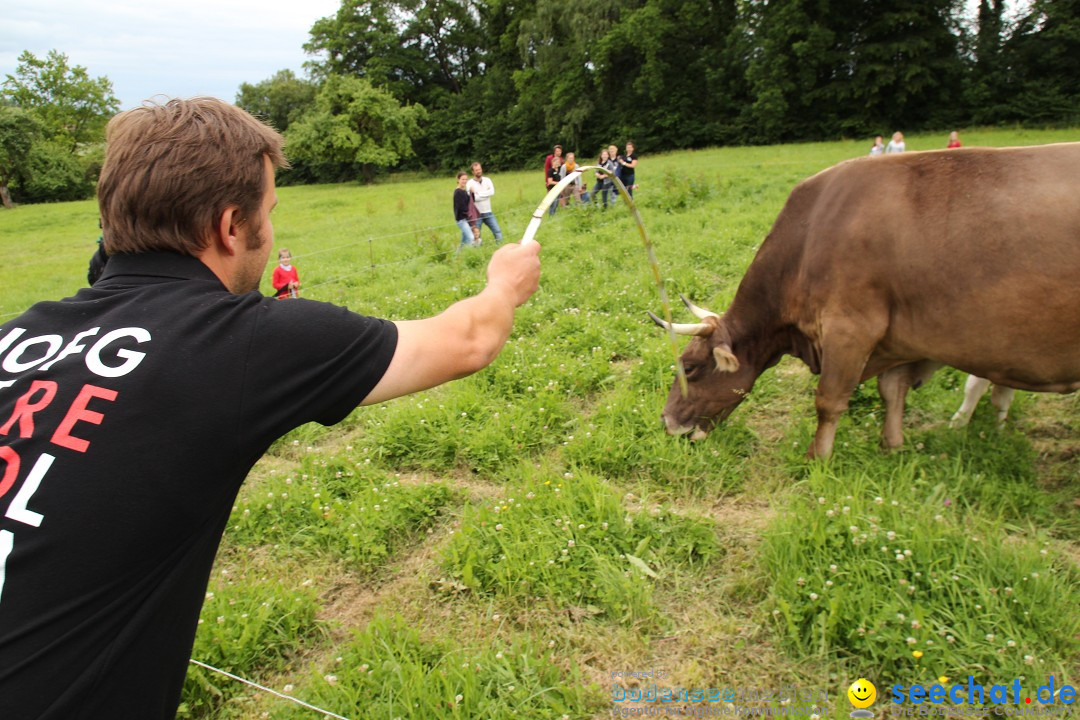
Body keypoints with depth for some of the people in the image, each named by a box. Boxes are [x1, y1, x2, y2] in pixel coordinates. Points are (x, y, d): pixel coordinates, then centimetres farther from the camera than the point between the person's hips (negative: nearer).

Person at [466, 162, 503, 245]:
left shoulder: (487, 180, 7)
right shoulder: (470, 183, -4)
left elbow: (492, 191, -11)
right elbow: (471, 198, -16)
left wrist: (477, 194, -14)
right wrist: (485, 195, -13)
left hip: (488, 213, 3)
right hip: (477, 214, -3)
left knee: (498, 232, 0)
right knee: (476, 236, 0)